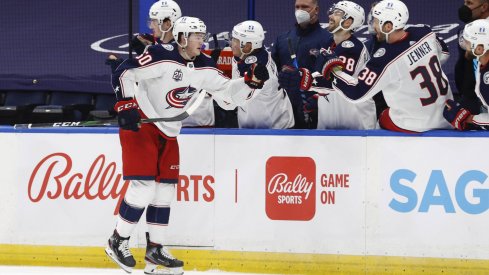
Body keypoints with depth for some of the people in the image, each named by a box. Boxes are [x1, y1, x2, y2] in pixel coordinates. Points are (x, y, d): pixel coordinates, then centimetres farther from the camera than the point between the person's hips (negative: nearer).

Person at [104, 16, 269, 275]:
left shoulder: (204, 67, 3)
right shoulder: (161, 56, -19)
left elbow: (229, 91, 5)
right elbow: (123, 73, -20)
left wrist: (251, 81, -11)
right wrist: (126, 105, -28)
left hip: (168, 132, 8)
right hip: (140, 125, -8)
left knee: (165, 190, 7)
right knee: (144, 185, -13)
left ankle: (155, 248, 16)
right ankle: (118, 241, -1)